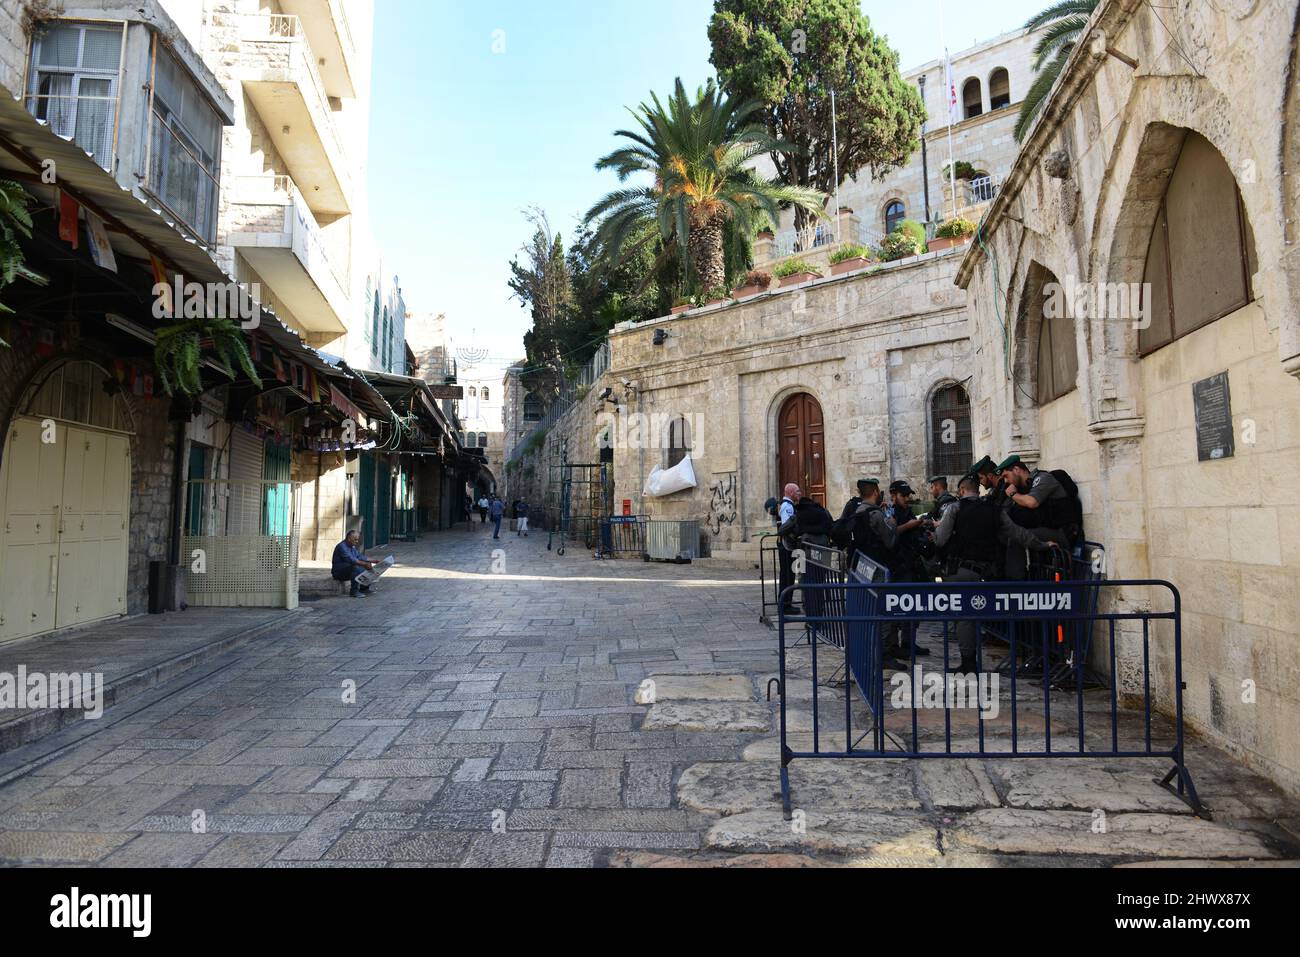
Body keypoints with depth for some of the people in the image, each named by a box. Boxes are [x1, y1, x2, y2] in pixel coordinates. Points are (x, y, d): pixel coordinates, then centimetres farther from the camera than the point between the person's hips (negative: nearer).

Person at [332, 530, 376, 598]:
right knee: (356, 567, -35)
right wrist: (364, 564, -39)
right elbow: (351, 559, -31)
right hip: (339, 572, -10)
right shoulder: (342, 546, -19)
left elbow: (360, 557, 16)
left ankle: (364, 588, 5)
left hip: (350, 569, 10)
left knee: (368, 567, 3)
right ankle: (354, 592, -31)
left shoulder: (352, 546, 13)